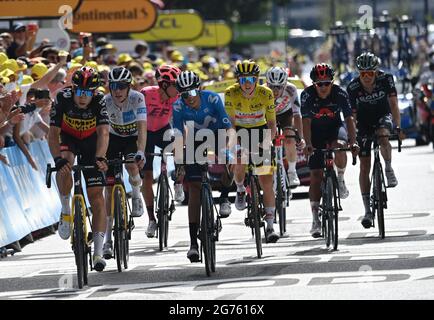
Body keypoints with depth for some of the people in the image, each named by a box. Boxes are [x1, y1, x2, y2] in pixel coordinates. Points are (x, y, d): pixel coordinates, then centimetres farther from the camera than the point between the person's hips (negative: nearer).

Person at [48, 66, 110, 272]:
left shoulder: (99, 101, -29)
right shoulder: (63, 99, -28)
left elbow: (103, 133, -38)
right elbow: (53, 133, -31)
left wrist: (99, 157, -56)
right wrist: (58, 159, -47)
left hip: (91, 142, 0)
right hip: (69, 138, 0)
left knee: (96, 194, -8)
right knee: (64, 166, -36)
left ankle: (98, 252, -6)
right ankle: (66, 212, -12)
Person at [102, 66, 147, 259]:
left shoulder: (137, 99, -27)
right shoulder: (105, 102, -24)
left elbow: (142, 128, -35)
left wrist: (140, 152, -50)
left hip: (133, 138, -1)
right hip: (114, 138, 1)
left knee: (132, 166, -34)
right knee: (109, 185, -8)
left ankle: (136, 194, 2)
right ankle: (108, 237, -4)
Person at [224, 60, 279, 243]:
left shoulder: (266, 94, -20)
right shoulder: (231, 93, -21)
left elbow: (271, 123, -15)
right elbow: (230, 122, -18)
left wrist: (268, 142, -32)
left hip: (260, 132, 0)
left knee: (267, 182, -9)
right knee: (239, 162, -29)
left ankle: (270, 227, -5)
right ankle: (240, 190, 7)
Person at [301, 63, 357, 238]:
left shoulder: (340, 93, -21)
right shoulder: (307, 94, -23)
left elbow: (349, 119, -24)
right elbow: (306, 121, -29)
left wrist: (353, 142, -38)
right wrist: (308, 144, -42)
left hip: (335, 127, 0)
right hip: (316, 132, 0)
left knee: (339, 147, -37)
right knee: (316, 176, -5)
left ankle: (340, 179, -9)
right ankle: (316, 220, -1)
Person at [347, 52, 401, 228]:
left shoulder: (385, 79, -22)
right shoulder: (353, 87, -22)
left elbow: (393, 104, -23)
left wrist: (398, 127, -34)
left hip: (383, 117, -1)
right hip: (364, 123, 1)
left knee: (382, 136, -38)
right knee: (364, 166, -4)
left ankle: (389, 169, -11)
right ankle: (368, 210, 2)